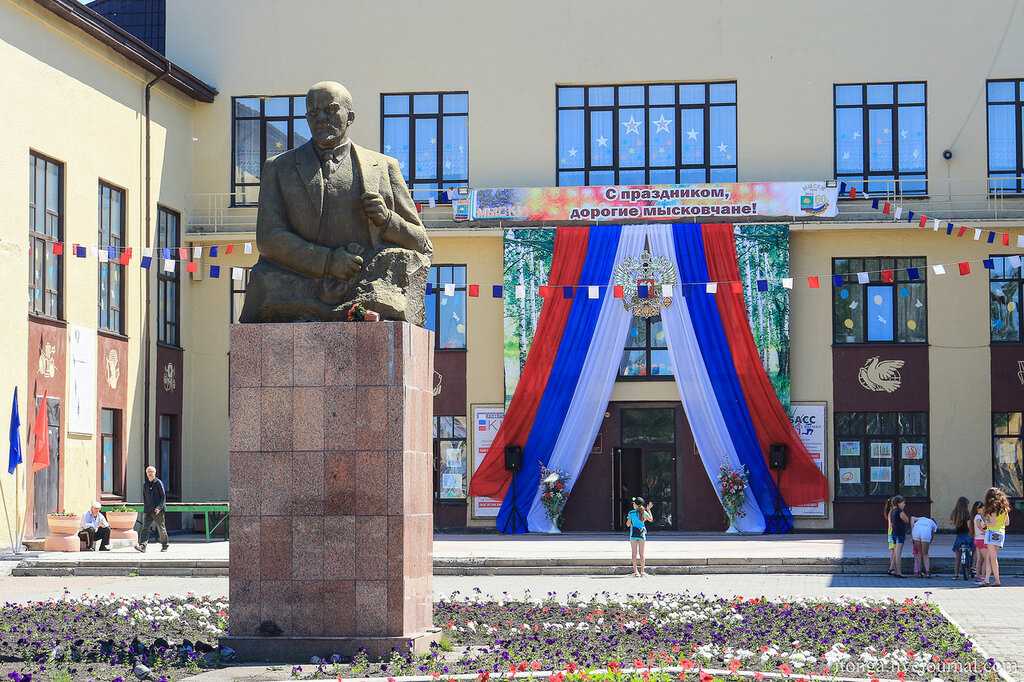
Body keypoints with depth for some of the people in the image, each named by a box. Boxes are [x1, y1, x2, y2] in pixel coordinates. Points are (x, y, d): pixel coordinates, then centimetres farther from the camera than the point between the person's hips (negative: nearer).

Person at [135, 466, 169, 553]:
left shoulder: (158, 483, -4)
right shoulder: (145, 485, 13)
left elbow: (163, 497, -8)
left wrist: (159, 507, -17)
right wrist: (145, 508, 13)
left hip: (158, 510, -5)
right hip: (148, 511, 5)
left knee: (161, 529, 4)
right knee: (145, 528, -9)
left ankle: (164, 546, 18)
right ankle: (142, 546, -18)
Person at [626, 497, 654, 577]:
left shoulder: (631, 513, -7)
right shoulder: (644, 512, -3)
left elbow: (628, 524, -3)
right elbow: (651, 519, 11)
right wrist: (648, 510, 15)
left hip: (633, 534, -1)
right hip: (642, 534, 2)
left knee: (634, 553, 2)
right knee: (641, 553, 9)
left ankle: (635, 571, -3)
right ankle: (642, 571, 10)